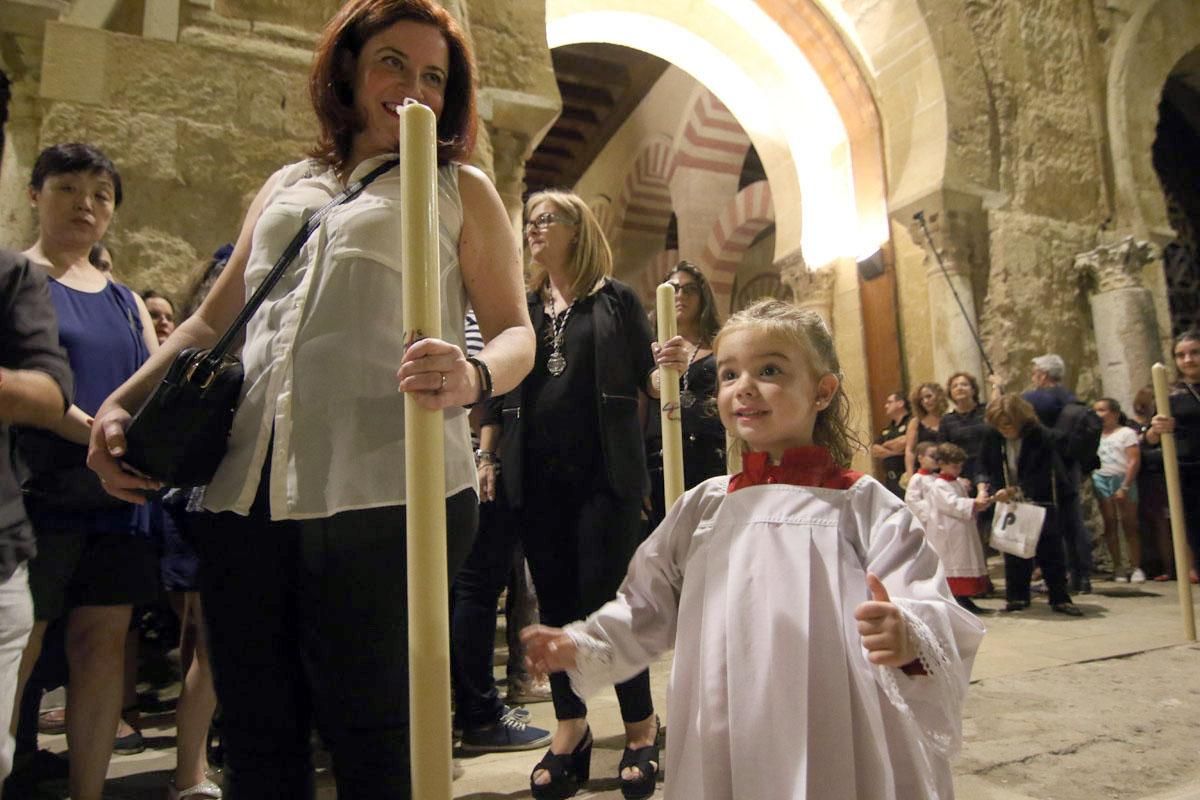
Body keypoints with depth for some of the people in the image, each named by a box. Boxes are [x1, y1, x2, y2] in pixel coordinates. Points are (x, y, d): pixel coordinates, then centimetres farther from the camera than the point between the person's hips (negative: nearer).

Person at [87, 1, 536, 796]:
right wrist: (122, 404, 8)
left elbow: (517, 333, 3)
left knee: (370, 733, 2)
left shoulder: (461, 190, 13)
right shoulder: (286, 187, 23)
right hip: (247, 493, 4)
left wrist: (473, 376, -20)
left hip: (382, 489, -4)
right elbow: (213, 321, 23)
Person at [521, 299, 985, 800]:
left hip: (842, 749, -3)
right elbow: (648, 608, 13)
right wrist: (582, 646, 3)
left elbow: (934, 611, -11)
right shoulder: (704, 507, 6)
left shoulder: (859, 504, -5)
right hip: (725, 748, 3)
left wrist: (909, 637, -32)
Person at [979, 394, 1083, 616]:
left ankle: (1060, 598, 10)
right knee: (1013, 552, 7)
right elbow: (986, 467, 2)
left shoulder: (1041, 437, -18)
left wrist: (1014, 491, -32)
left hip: (1041, 502, -3)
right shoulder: (992, 437, -6)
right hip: (1009, 504, 3)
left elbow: (1040, 478, -21)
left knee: (1050, 551, 2)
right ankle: (1017, 597, 17)